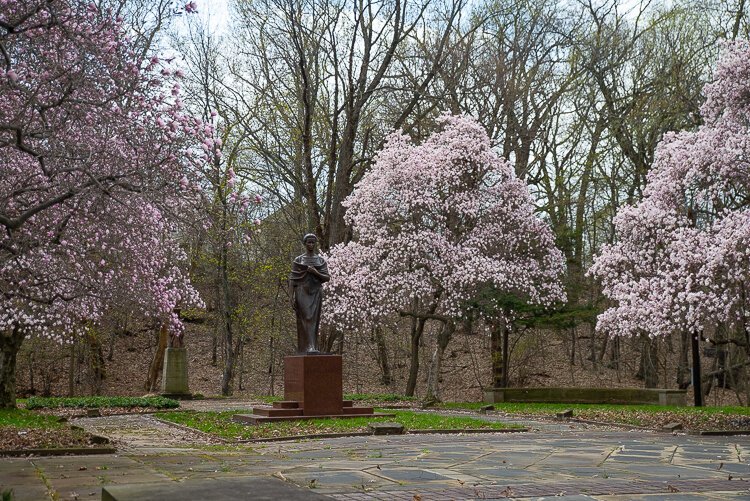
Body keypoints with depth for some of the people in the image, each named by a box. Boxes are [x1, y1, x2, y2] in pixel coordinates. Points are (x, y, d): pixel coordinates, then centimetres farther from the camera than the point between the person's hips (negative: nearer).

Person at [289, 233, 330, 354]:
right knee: (306, 318, -17)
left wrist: (316, 272, -14)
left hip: (316, 293, 3)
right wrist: (292, 297, -8)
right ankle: (310, 347, -26)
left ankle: (309, 348, 4)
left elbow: (327, 278, 4)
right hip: (302, 293, -3)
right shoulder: (298, 260, 5)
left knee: (314, 320, 0)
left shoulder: (321, 260, 12)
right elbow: (292, 280, 1)